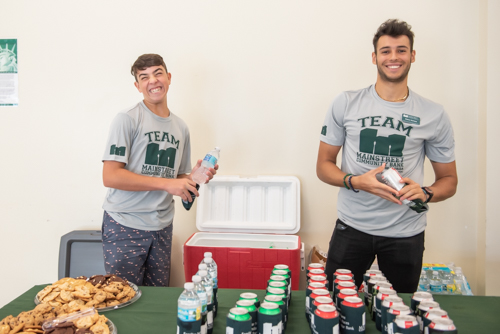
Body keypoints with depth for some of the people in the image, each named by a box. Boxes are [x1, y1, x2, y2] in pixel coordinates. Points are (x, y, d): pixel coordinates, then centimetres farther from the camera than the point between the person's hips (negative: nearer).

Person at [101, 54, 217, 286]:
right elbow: (110, 177, -15)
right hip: (125, 226, -5)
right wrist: (166, 183, -20)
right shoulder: (127, 120, -7)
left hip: (162, 227, 5)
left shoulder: (181, 128, 12)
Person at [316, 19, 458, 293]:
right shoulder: (346, 103, 0)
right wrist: (356, 182, -16)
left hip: (406, 233, 1)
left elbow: (449, 180, 9)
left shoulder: (434, 115, 1)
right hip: (352, 226, 0)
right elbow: (324, 166, 2)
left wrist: (425, 194, -13)